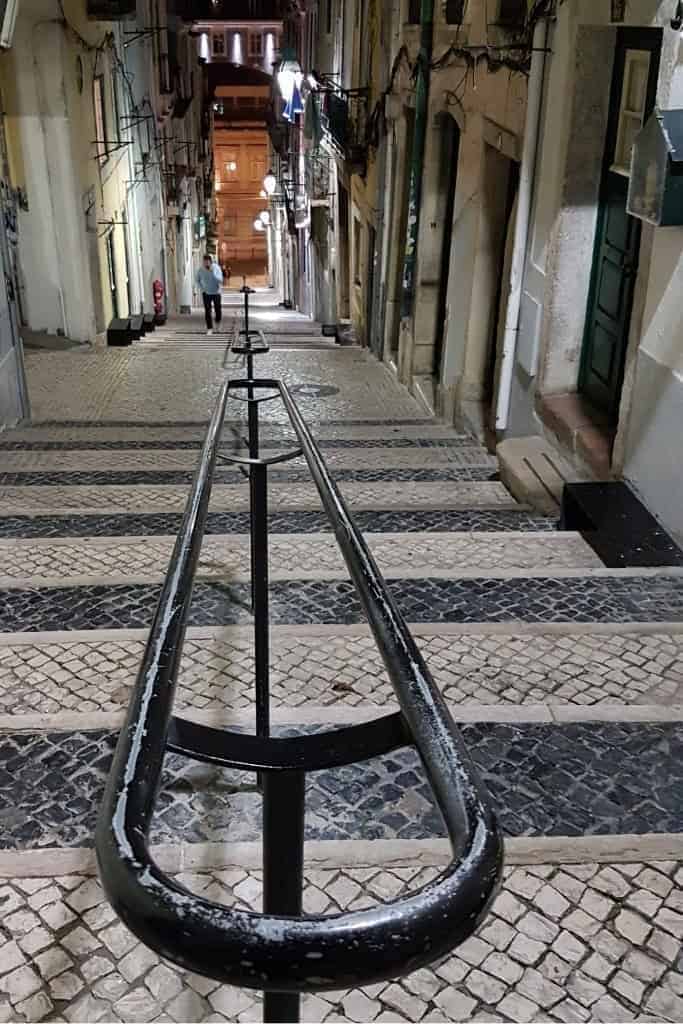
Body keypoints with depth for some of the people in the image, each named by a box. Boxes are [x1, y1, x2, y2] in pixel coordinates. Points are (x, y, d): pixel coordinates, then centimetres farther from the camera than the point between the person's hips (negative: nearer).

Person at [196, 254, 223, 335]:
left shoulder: (216, 268, -18)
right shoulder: (201, 269, -10)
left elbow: (220, 280, -29)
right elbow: (197, 280, 9)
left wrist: (212, 272, -36)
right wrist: (202, 288, -3)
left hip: (216, 293, -1)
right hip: (206, 293, 1)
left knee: (217, 309, 10)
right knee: (207, 311, -7)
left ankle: (217, 322, 40)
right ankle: (209, 328, -3)